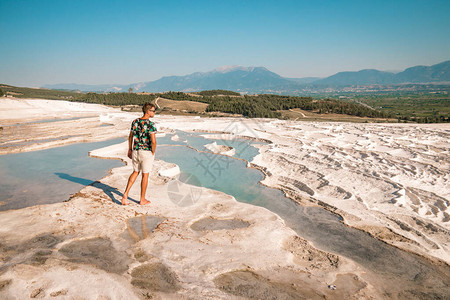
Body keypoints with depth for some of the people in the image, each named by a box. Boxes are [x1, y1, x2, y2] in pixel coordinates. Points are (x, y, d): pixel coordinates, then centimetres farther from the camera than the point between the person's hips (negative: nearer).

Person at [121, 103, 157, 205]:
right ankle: (142, 200, 19)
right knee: (145, 175, 8)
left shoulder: (135, 122, 3)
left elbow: (130, 136, 12)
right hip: (147, 152, -5)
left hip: (135, 151, 6)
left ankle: (126, 193, 10)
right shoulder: (151, 124, -16)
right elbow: (153, 141, -23)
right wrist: (153, 153, -7)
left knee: (135, 172, 23)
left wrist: (129, 150, 22)